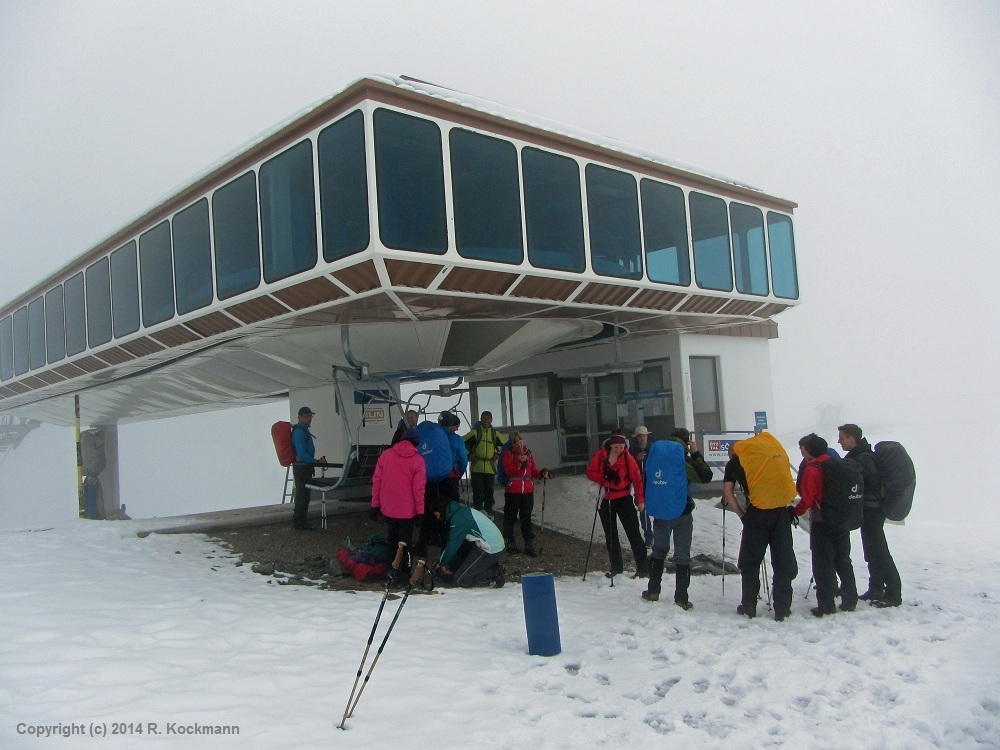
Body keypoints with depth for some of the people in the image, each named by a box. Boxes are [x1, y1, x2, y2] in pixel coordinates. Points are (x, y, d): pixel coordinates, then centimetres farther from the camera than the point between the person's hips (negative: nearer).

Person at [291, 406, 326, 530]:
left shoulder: (303, 430, 15)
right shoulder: (299, 431, -18)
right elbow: (301, 453, -24)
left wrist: (314, 462, 19)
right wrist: (316, 461, -19)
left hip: (305, 467, 10)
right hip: (301, 467, -10)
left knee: (304, 494, 16)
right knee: (302, 495, -6)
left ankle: (302, 520, 24)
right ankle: (299, 523, 0)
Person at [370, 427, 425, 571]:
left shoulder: (385, 454, 0)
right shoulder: (417, 460, -10)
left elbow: (376, 480, 1)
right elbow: (418, 488, -12)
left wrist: (375, 504, 8)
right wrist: (420, 511, -5)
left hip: (387, 508, 4)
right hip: (407, 510, -3)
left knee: (392, 536, 21)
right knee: (405, 540, 8)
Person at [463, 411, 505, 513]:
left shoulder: (495, 434, 10)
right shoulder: (475, 432, 1)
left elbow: (505, 446, 20)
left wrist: (498, 454, 7)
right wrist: (469, 454, -4)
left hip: (490, 468, 3)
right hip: (477, 468, -3)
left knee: (489, 491, 8)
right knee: (478, 492, -3)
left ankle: (489, 511, 18)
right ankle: (477, 512, 6)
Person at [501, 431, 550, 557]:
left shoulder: (528, 453, 9)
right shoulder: (508, 454, -2)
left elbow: (533, 470, 10)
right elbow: (508, 470, -15)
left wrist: (541, 473, -9)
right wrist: (518, 461, -25)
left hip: (528, 490, 3)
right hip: (513, 491, -3)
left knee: (526, 518, 6)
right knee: (510, 517, 5)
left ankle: (529, 544, 8)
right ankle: (510, 543, 16)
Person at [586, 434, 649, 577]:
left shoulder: (627, 458, -10)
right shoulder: (601, 456, -4)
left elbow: (637, 479, -8)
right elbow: (590, 472, -3)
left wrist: (640, 500, -10)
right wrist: (604, 479, -21)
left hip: (624, 500, -3)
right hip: (606, 500, 3)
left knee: (633, 533, -5)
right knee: (610, 535, 11)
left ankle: (643, 567, -2)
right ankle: (616, 567, 23)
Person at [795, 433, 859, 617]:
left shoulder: (811, 470, -14)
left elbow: (807, 499, -17)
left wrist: (795, 512, -3)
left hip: (823, 523, -7)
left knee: (823, 564, -1)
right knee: (843, 561, 16)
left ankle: (827, 606, -1)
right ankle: (850, 601, 22)